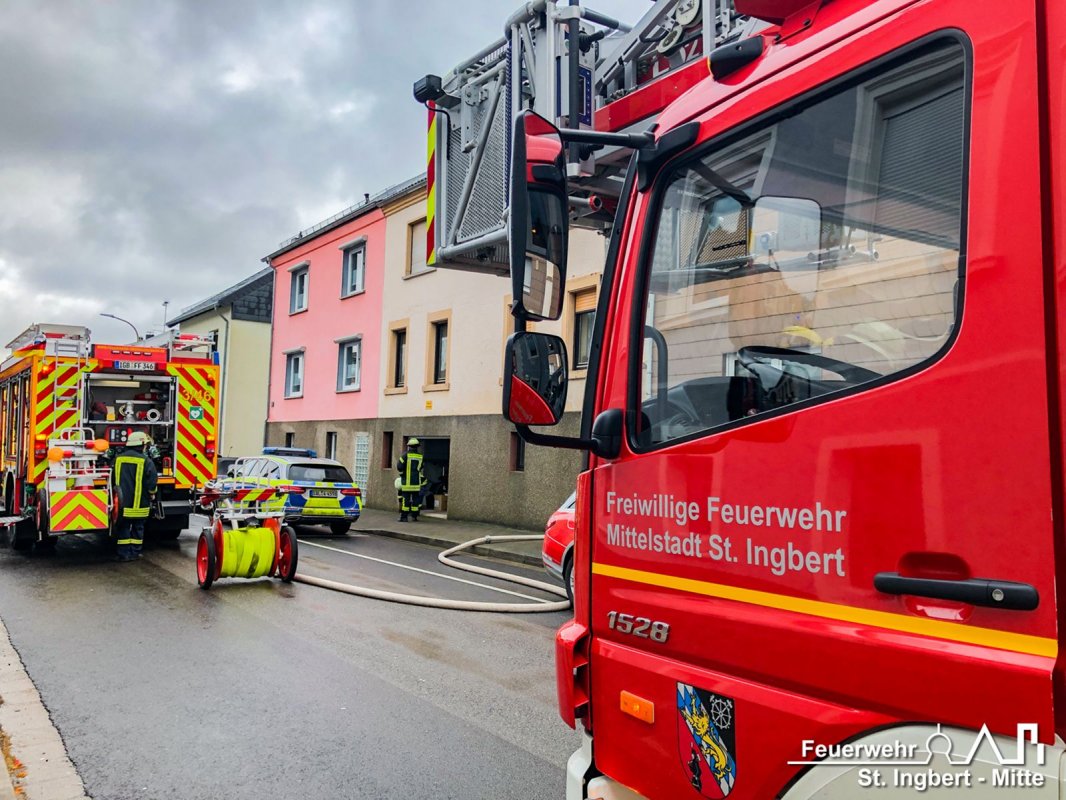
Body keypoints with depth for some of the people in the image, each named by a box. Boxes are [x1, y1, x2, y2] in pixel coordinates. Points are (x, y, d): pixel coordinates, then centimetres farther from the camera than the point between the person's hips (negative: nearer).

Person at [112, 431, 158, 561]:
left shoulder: (118, 458, 4)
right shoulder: (145, 461, -12)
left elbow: (113, 478, 15)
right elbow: (152, 480, -12)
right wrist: (152, 494, 6)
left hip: (123, 501, 3)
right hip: (139, 502, -3)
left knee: (123, 527, 9)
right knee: (138, 527, 9)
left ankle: (124, 553, 8)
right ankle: (134, 552, 11)